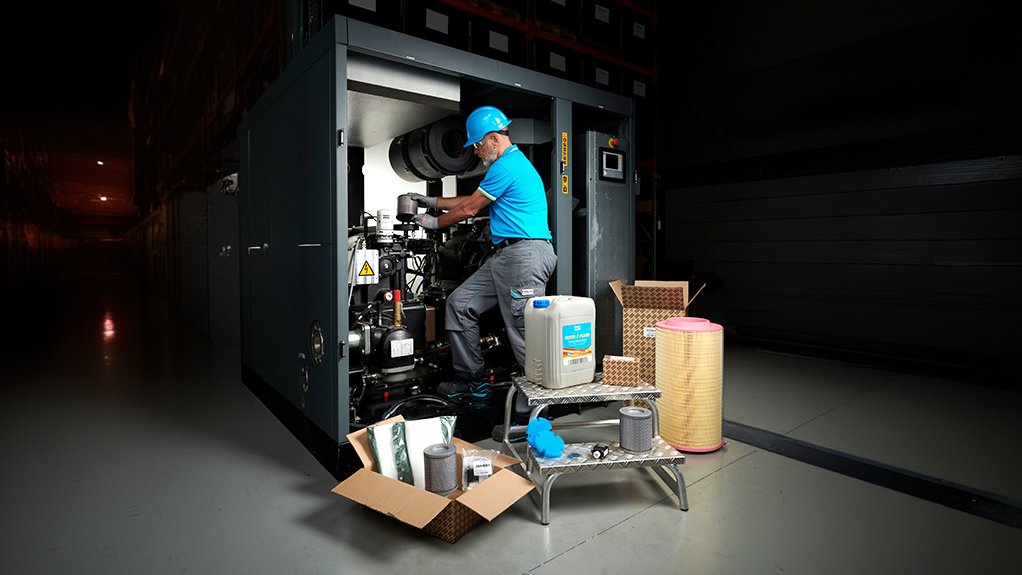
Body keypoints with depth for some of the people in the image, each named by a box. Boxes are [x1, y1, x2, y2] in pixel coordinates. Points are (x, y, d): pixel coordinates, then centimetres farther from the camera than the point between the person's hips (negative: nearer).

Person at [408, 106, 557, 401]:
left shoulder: (506, 166, -10)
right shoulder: (514, 162, 23)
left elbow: (469, 209, -4)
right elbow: (474, 200, 31)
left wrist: (435, 223, 12)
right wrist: (433, 201, 32)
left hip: (525, 253, -11)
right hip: (505, 255, 11)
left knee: (522, 326, -9)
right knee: (460, 303, 9)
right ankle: (472, 381, 15)